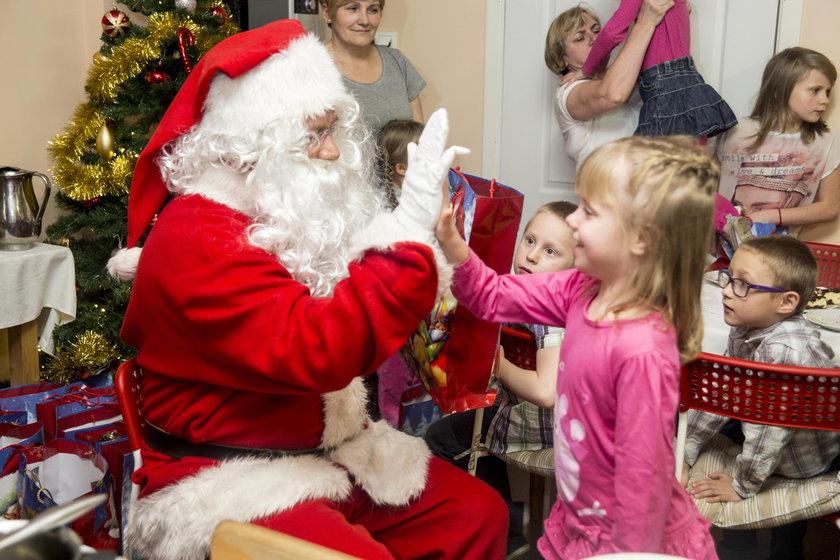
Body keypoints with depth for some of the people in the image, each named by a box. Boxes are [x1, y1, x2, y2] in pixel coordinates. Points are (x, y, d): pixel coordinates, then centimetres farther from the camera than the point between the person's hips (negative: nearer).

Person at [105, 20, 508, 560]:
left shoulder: (289, 216, 10)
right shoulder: (196, 240, -19)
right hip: (229, 482, -8)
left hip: (328, 453, 9)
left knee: (480, 511, 0)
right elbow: (318, 351, -32)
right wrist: (410, 228, -31)